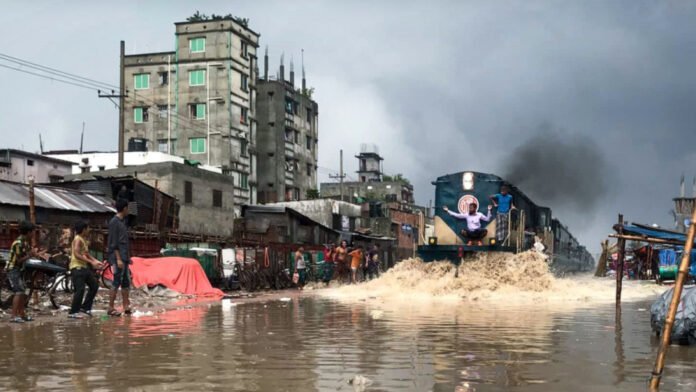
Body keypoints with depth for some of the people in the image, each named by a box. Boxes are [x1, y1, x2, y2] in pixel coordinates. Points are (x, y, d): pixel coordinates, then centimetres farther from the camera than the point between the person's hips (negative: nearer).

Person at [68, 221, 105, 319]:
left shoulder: (83, 240, 16)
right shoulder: (78, 240, -13)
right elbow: (77, 255, -23)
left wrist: (96, 261, 9)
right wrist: (91, 262, -24)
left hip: (84, 267, 10)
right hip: (77, 267, -10)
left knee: (94, 285, 13)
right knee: (80, 290, -13)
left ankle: (85, 307, 20)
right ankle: (73, 312, -8)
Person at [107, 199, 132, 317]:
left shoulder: (122, 221, 17)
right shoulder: (114, 222, -11)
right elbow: (113, 243, -15)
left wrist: (128, 257, 20)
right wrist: (118, 259, -19)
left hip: (124, 257, 9)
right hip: (117, 256, -9)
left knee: (126, 281, 9)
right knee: (117, 282, -8)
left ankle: (126, 307, 13)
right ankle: (111, 308, -3)